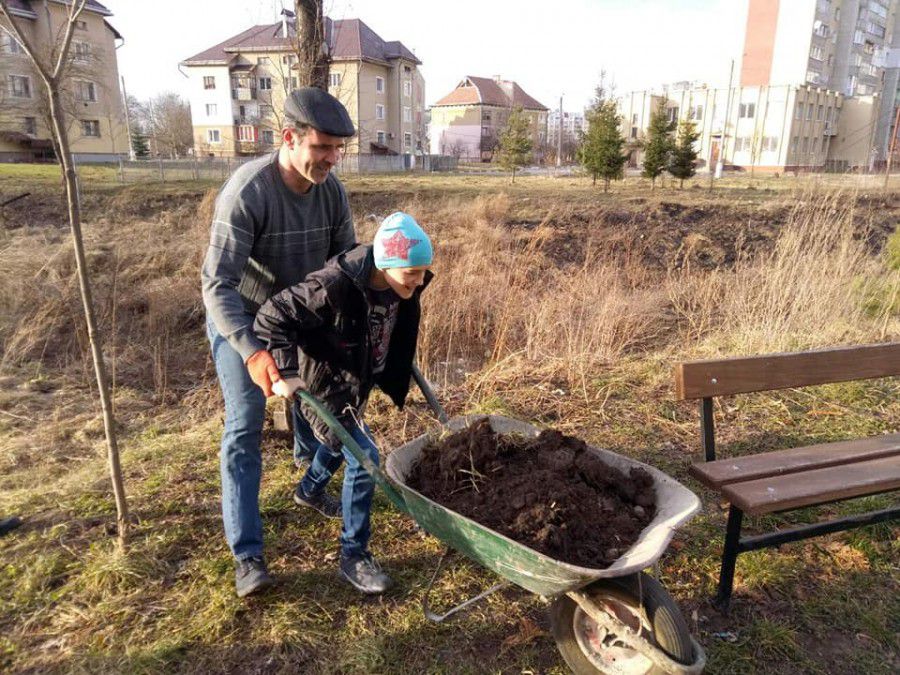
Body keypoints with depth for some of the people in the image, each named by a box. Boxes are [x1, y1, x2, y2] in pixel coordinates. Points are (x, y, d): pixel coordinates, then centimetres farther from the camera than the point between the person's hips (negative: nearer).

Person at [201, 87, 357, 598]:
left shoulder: (332, 190, -14)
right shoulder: (246, 191, -31)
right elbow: (217, 283, -35)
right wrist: (251, 350, -47)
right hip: (240, 320, -5)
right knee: (244, 430, -7)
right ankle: (247, 555, 0)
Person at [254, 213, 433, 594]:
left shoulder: (403, 286, -14)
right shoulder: (334, 287, -36)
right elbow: (272, 317, -31)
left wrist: (397, 379, 15)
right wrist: (285, 372, -36)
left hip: (357, 382, 8)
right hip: (323, 387, -8)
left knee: (344, 442, 30)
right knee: (364, 458, -13)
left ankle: (309, 490, 62)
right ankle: (354, 556, 6)